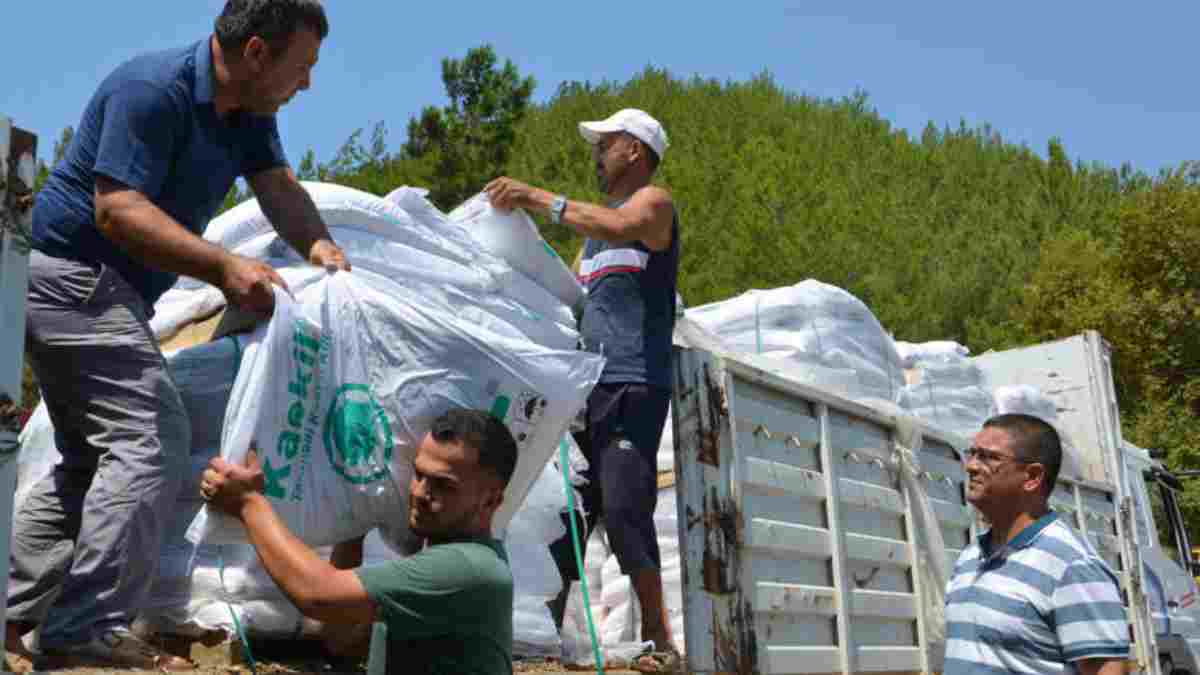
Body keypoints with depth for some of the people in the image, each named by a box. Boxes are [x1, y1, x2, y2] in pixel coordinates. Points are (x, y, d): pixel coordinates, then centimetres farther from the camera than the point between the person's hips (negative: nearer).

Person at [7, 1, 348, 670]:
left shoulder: (249, 112, 7)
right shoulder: (152, 89, -21)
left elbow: (280, 187, 2)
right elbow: (117, 209, -26)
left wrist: (319, 245, -18)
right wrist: (224, 267, -33)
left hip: (105, 288, 10)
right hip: (73, 271, -10)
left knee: (97, 456, 14)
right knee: (152, 437, -17)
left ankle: (13, 616, 19)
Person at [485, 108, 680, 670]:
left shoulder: (653, 202, 4)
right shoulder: (596, 222, 28)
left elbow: (621, 226, -20)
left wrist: (538, 198, -17)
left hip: (633, 385, -8)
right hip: (586, 385, 8)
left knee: (623, 508, -15)